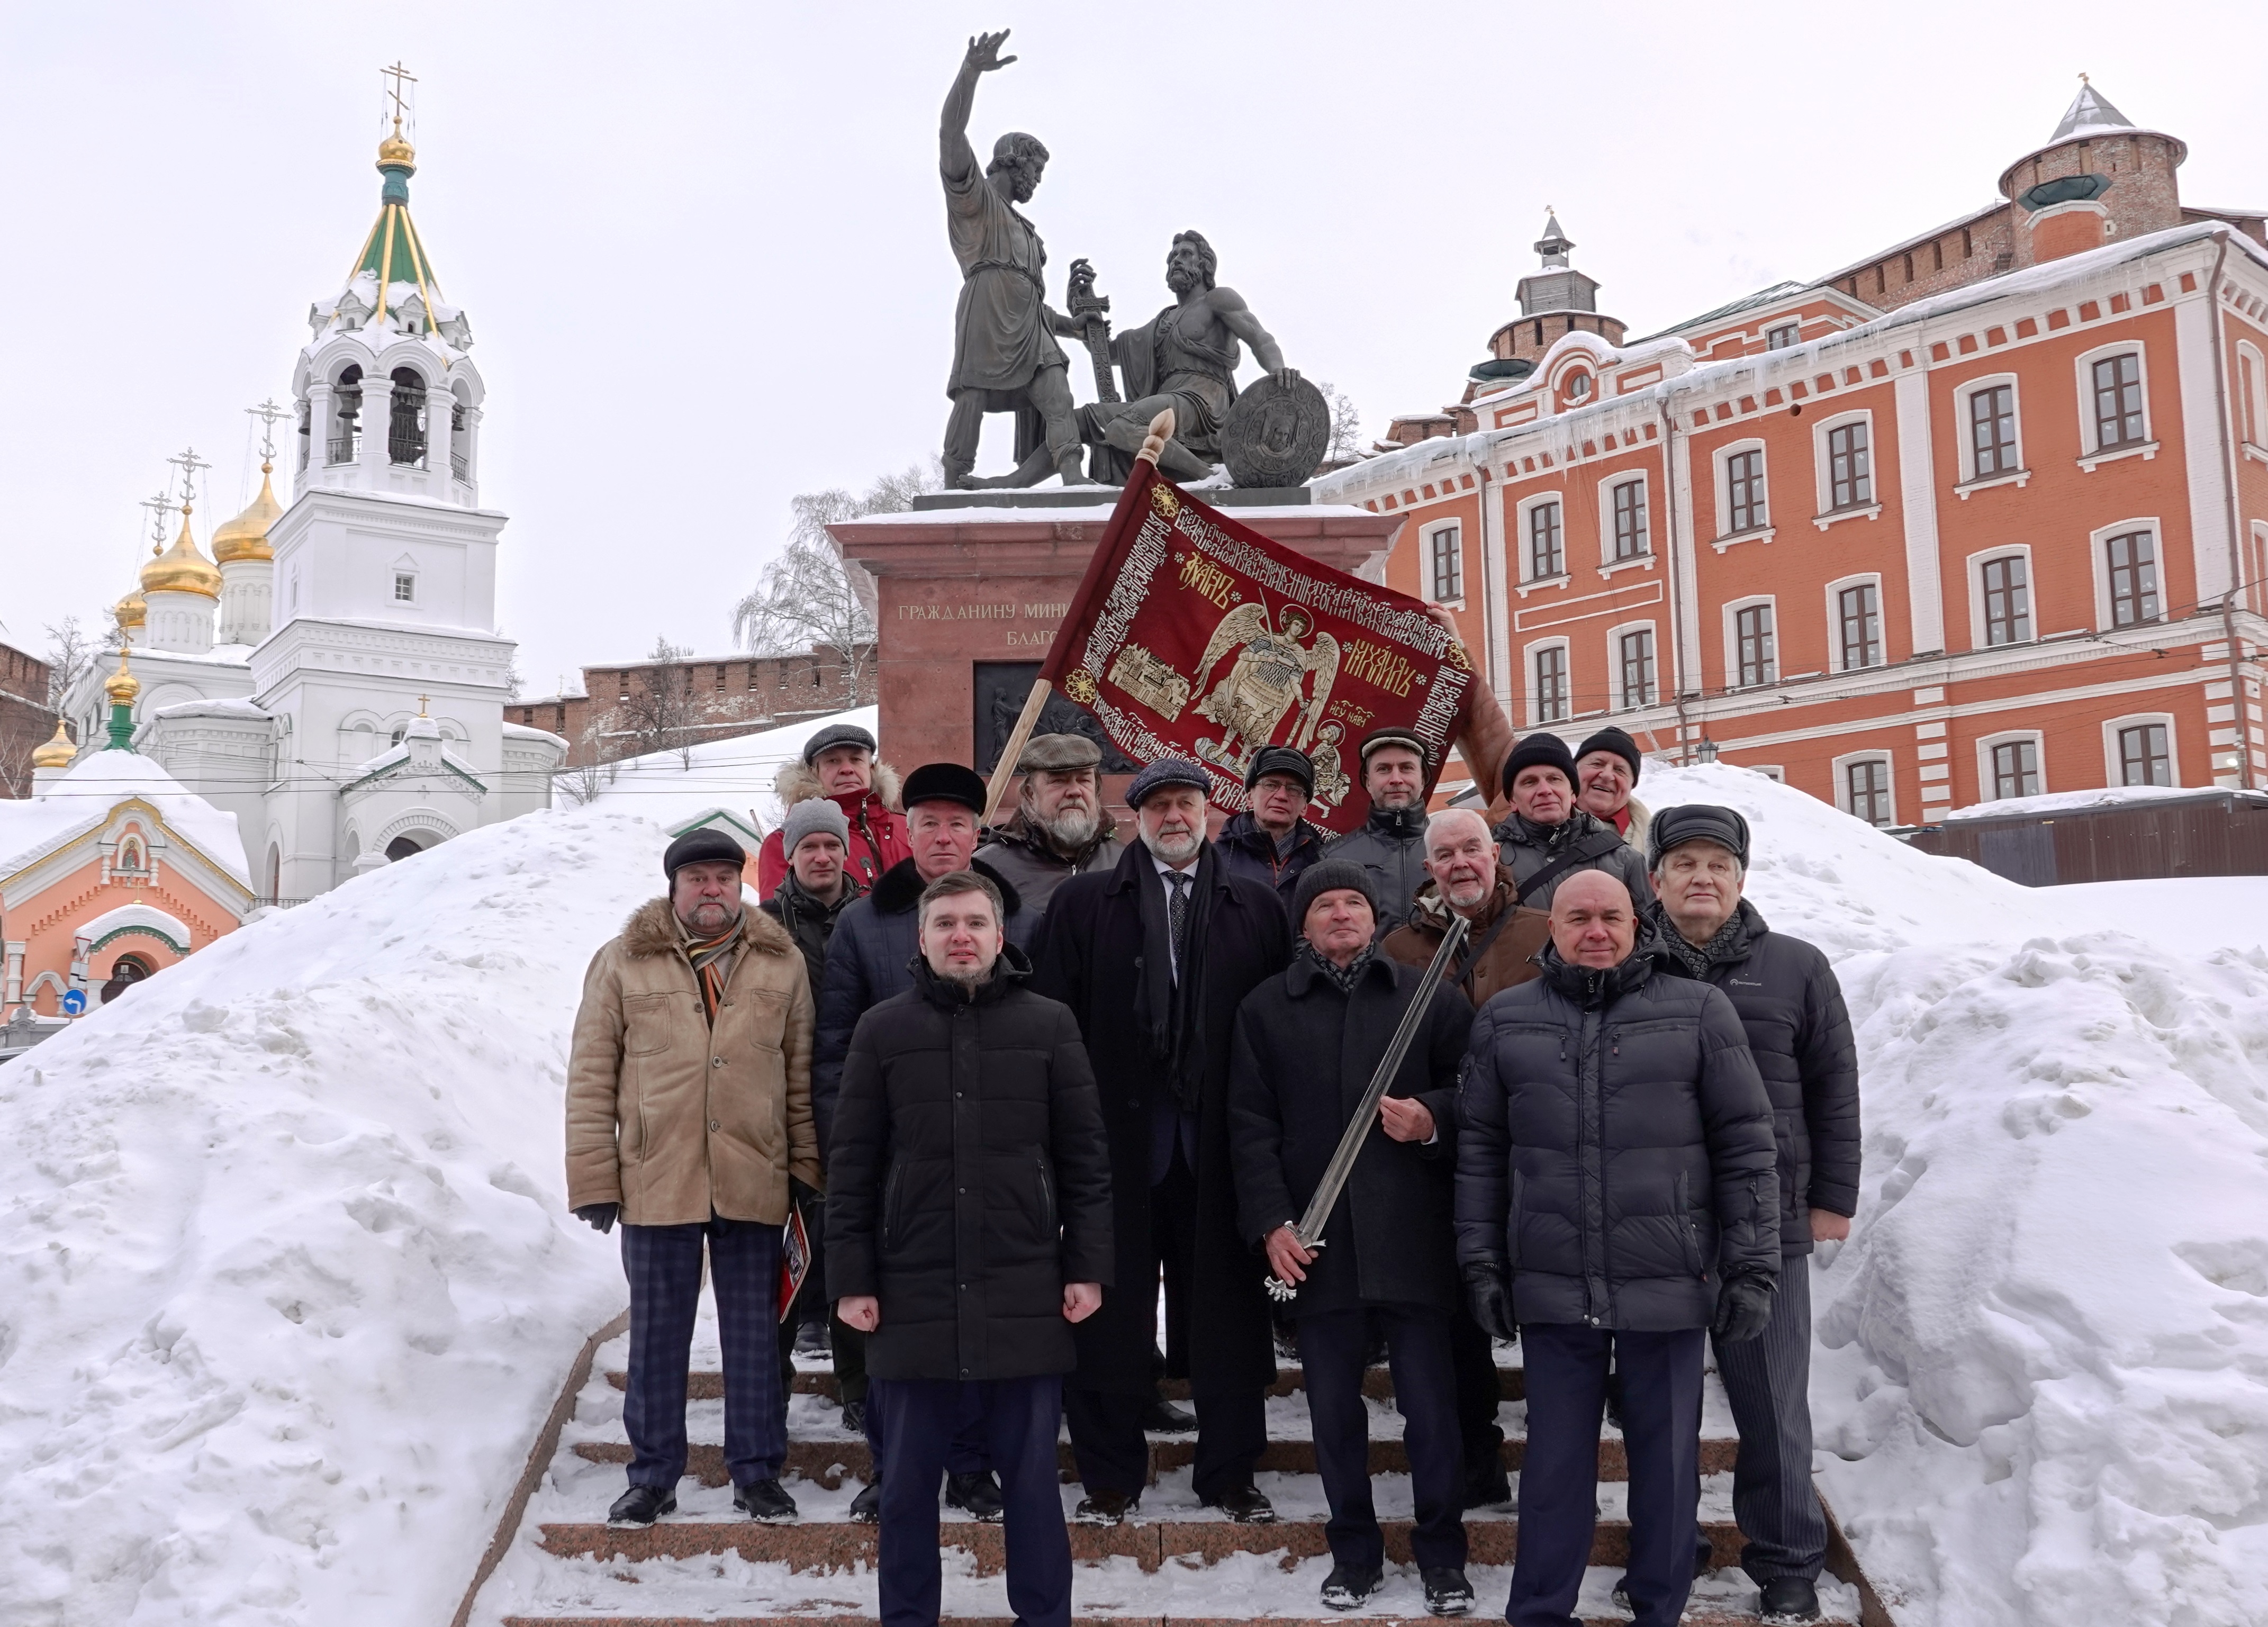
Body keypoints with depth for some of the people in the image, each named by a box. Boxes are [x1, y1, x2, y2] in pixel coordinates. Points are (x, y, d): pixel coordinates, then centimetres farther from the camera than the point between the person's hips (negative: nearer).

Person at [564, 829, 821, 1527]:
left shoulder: (781, 964, 6)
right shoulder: (623, 964, 2)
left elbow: (803, 1076, 7)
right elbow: (590, 1079, 1)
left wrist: (808, 1169, 3)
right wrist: (594, 1180, -3)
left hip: (754, 1183, 1)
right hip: (654, 1183, 0)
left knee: (755, 1334, 9)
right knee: (657, 1334, 10)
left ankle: (757, 1473, 22)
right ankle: (653, 1476, 24)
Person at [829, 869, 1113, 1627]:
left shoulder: (1049, 1026, 2)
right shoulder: (882, 1030, 3)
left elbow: (1085, 1159, 3)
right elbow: (852, 1168, 3)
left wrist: (1087, 1267, -1)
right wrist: (853, 1279, -1)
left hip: (1025, 1297, 0)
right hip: (914, 1296, 1)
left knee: (1031, 1478, 9)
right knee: (907, 1483, 10)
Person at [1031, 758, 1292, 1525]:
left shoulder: (1256, 908, 9)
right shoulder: (1084, 903, 5)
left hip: (1220, 1141, 1)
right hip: (1117, 1138, -1)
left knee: (1226, 1309, 8)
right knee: (1112, 1310, 6)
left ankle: (1230, 1470, 23)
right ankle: (1109, 1475, 20)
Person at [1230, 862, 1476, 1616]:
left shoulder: (1430, 998, 6)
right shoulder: (1266, 1009, 8)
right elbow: (1252, 1123, 4)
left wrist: (1434, 1119, -13)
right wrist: (1271, 1222, -5)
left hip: (1413, 1237, -1)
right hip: (1314, 1243, 1)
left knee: (1431, 1404, 4)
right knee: (1333, 1406, 10)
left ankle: (1442, 1552, 20)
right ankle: (1354, 1549, 25)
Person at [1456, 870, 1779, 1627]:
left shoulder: (1699, 1012, 1)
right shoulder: (1504, 1020, 7)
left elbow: (1745, 1146, 1)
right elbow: (1480, 1151, 9)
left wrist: (1753, 1268, -3)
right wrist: (1482, 1265, 5)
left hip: (1668, 1285, -1)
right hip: (1551, 1287, 1)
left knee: (1667, 1459, 10)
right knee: (1556, 1460, 10)